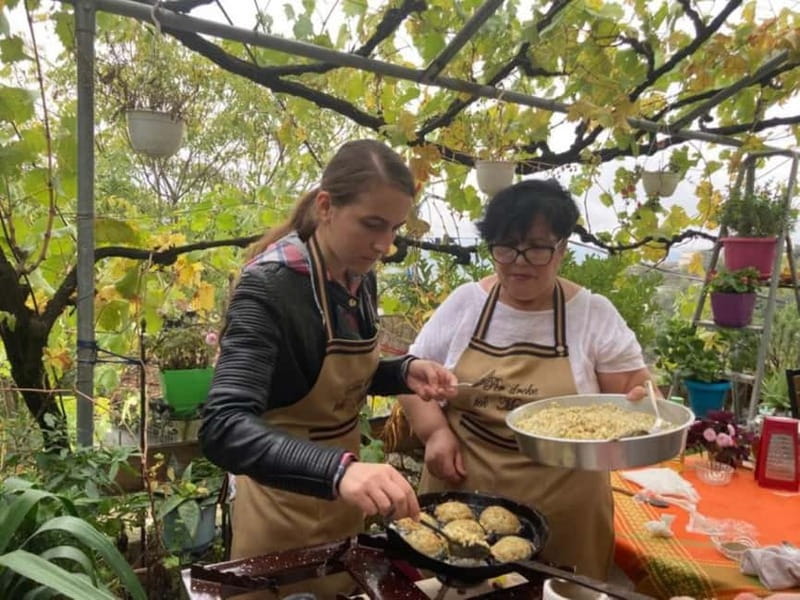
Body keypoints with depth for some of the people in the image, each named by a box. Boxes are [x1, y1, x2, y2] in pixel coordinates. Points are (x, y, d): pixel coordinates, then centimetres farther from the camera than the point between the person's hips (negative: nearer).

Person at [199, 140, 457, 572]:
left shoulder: (360, 278, -4)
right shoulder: (269, 288, -26)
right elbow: (223, 429, -35)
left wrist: (404, 373, -9)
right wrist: (337, 470, -48)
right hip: (283, 508, -7)